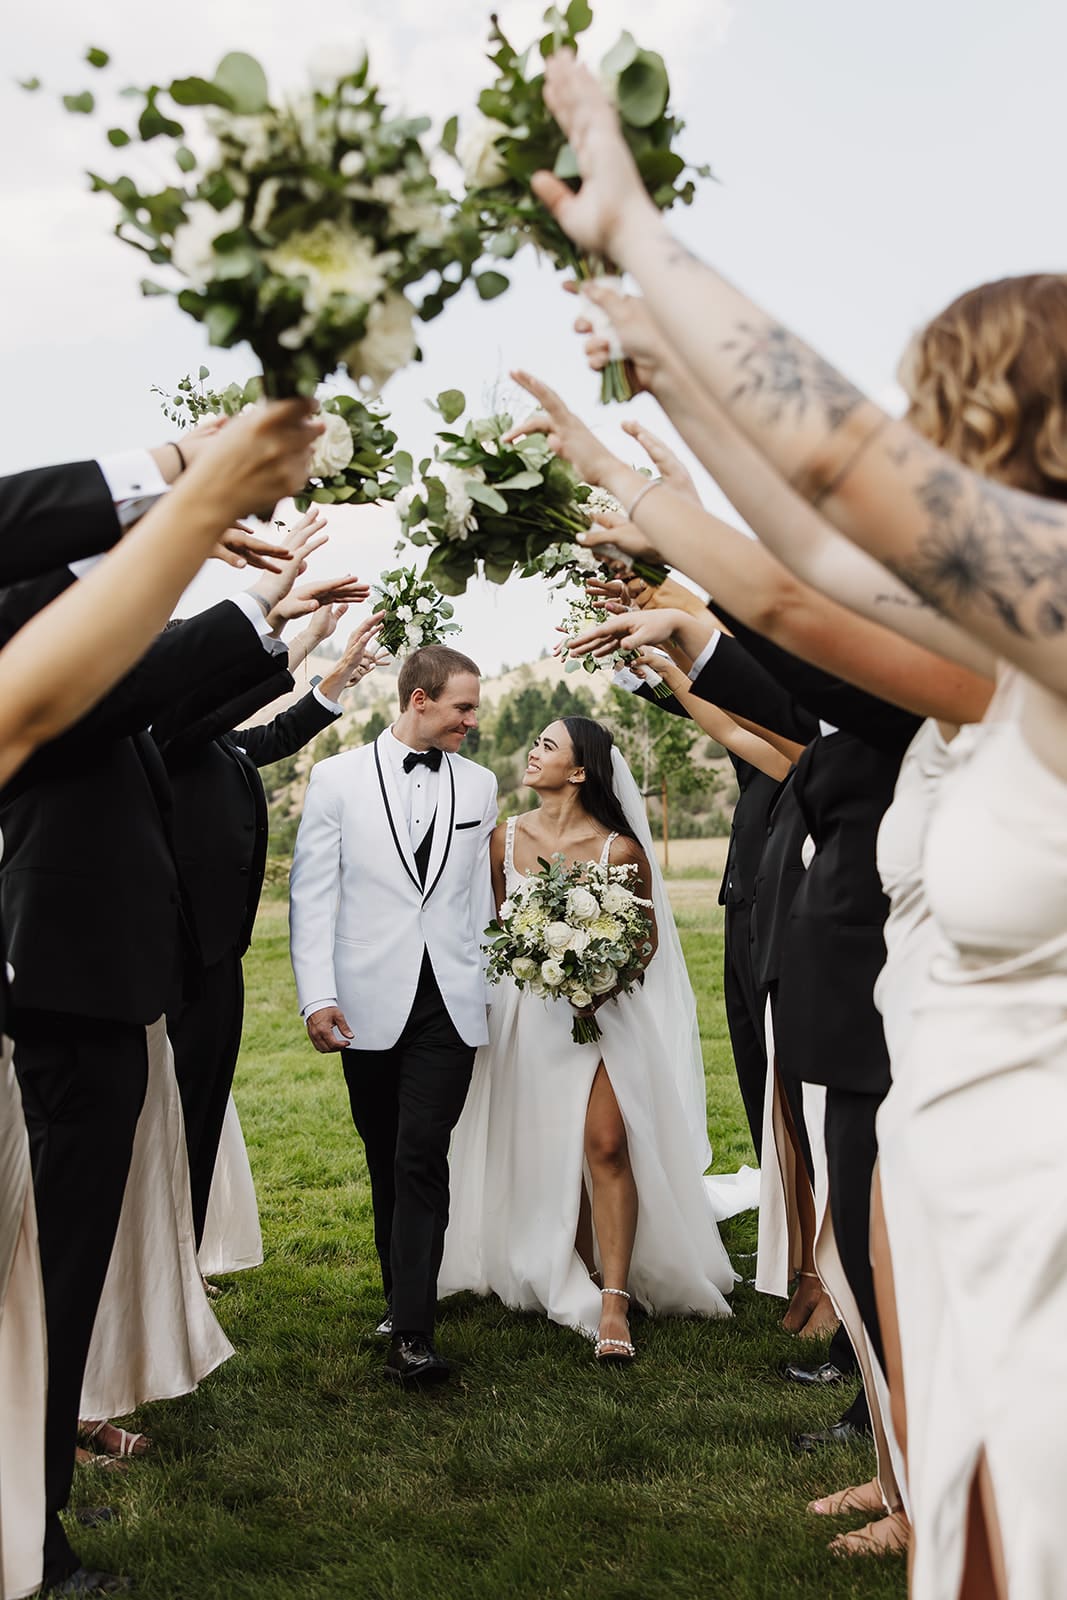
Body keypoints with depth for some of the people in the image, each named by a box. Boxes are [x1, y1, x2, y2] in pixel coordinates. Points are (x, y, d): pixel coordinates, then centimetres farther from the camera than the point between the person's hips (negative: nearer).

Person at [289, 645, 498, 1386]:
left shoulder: (479, 785, 9)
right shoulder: (337, 778, 2)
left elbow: (480, 897, 13)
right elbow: (313, 894, -2)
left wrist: (486, 989, 12)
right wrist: (318, 997, -10)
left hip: (450, 1005, 0)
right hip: (369, 1005, 0)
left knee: (423, 1160, -9)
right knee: (387, 1165, 12)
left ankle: (413, 1335, -7)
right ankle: (403, 1299, 29)